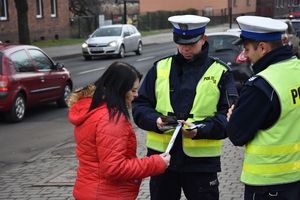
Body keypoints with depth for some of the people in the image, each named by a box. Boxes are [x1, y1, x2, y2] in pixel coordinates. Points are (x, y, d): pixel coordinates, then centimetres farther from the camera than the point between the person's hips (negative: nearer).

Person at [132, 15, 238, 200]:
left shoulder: (220, 73, 0)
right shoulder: (160, 68, 7)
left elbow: (228, 116, -7)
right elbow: (140, 106, 6)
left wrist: (200, 129, -23)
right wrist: (156, 121, -15)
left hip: (201, 161, -2)